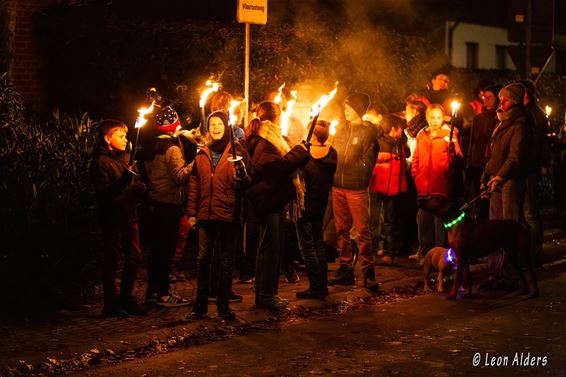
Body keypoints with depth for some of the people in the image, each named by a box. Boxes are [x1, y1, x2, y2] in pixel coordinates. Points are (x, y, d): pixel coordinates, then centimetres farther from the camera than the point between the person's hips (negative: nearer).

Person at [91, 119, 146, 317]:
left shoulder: (125, 158, 17)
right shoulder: (101, 161, -9)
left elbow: (137, 185, 25)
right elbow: (103, 193, -20)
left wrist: (139, 187, 1)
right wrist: (122, 181, -33)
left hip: (129, 217, 8)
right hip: (112, 218, -8)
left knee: (134, 257, 11)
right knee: (112, 261, -2)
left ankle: (126, 299, 24)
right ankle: (111, 304, 6)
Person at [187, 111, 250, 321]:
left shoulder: (237, 152, 2)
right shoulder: (202, 154, 12)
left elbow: (245, 185, -3)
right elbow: (194, 185, 14)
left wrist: (241, 174, -25)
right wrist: (192, 212, 10)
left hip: (229, 215, -3)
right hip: (206, 215, 3)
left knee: (226, 262, 4)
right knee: (203, 260, 4)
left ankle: (223, 306, 11)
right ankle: (200, 304, 13)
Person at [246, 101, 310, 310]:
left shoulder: (271, 141, 19)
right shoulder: (263, 145, -16)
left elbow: (286, 163, 26)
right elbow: (279, 165, -28)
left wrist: (301, 152, 12)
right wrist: (300, 151, -18)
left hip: (274, 201, 11)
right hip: (269, 201, -11)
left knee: (273, 247, 14)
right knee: (270, 247, -6)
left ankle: (267, 293, 21)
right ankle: (265, 295, -1)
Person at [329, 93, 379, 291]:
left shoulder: (369, 132, -3)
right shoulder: (341, 129, 14)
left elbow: (368, 162, -8)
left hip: (357, 188, -6)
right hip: (338, 186, 6)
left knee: (362, 230, -5)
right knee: (341, 229, 9)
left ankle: (368, 271, -2)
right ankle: (345, 269, 16)